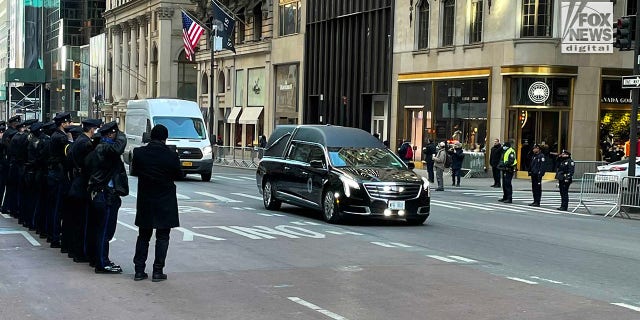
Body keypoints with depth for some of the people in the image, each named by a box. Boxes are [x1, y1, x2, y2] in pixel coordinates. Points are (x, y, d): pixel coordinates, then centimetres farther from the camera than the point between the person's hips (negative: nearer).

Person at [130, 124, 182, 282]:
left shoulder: (139, 153, -7)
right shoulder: (171, 156, -13)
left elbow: (134, 172, 6)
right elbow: (178, 175, -1)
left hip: (144, 201, 3)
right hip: (165, 202, -3)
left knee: (143, 236, 13)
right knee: (162, 237, 6)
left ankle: (139, 270, 12)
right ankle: (158, 271, 5)